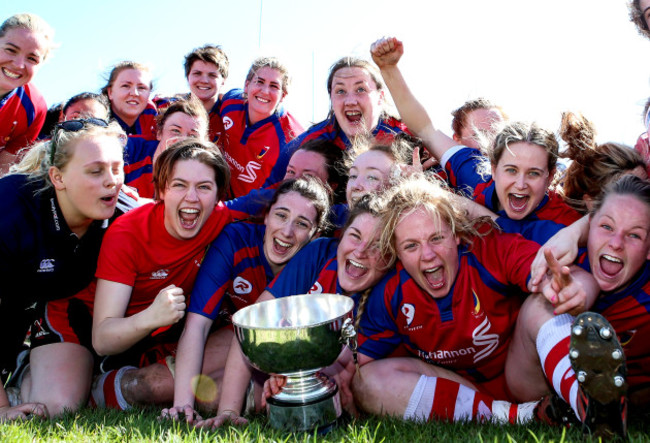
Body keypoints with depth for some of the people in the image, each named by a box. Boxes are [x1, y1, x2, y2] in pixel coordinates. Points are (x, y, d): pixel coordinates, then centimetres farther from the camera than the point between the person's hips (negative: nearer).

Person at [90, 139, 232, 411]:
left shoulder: (224, 220, -16)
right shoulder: (126, 235, -24)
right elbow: (101, 341, -29)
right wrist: (150, 318, -51)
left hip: (176, 337, 4)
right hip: (123, 341, -3)